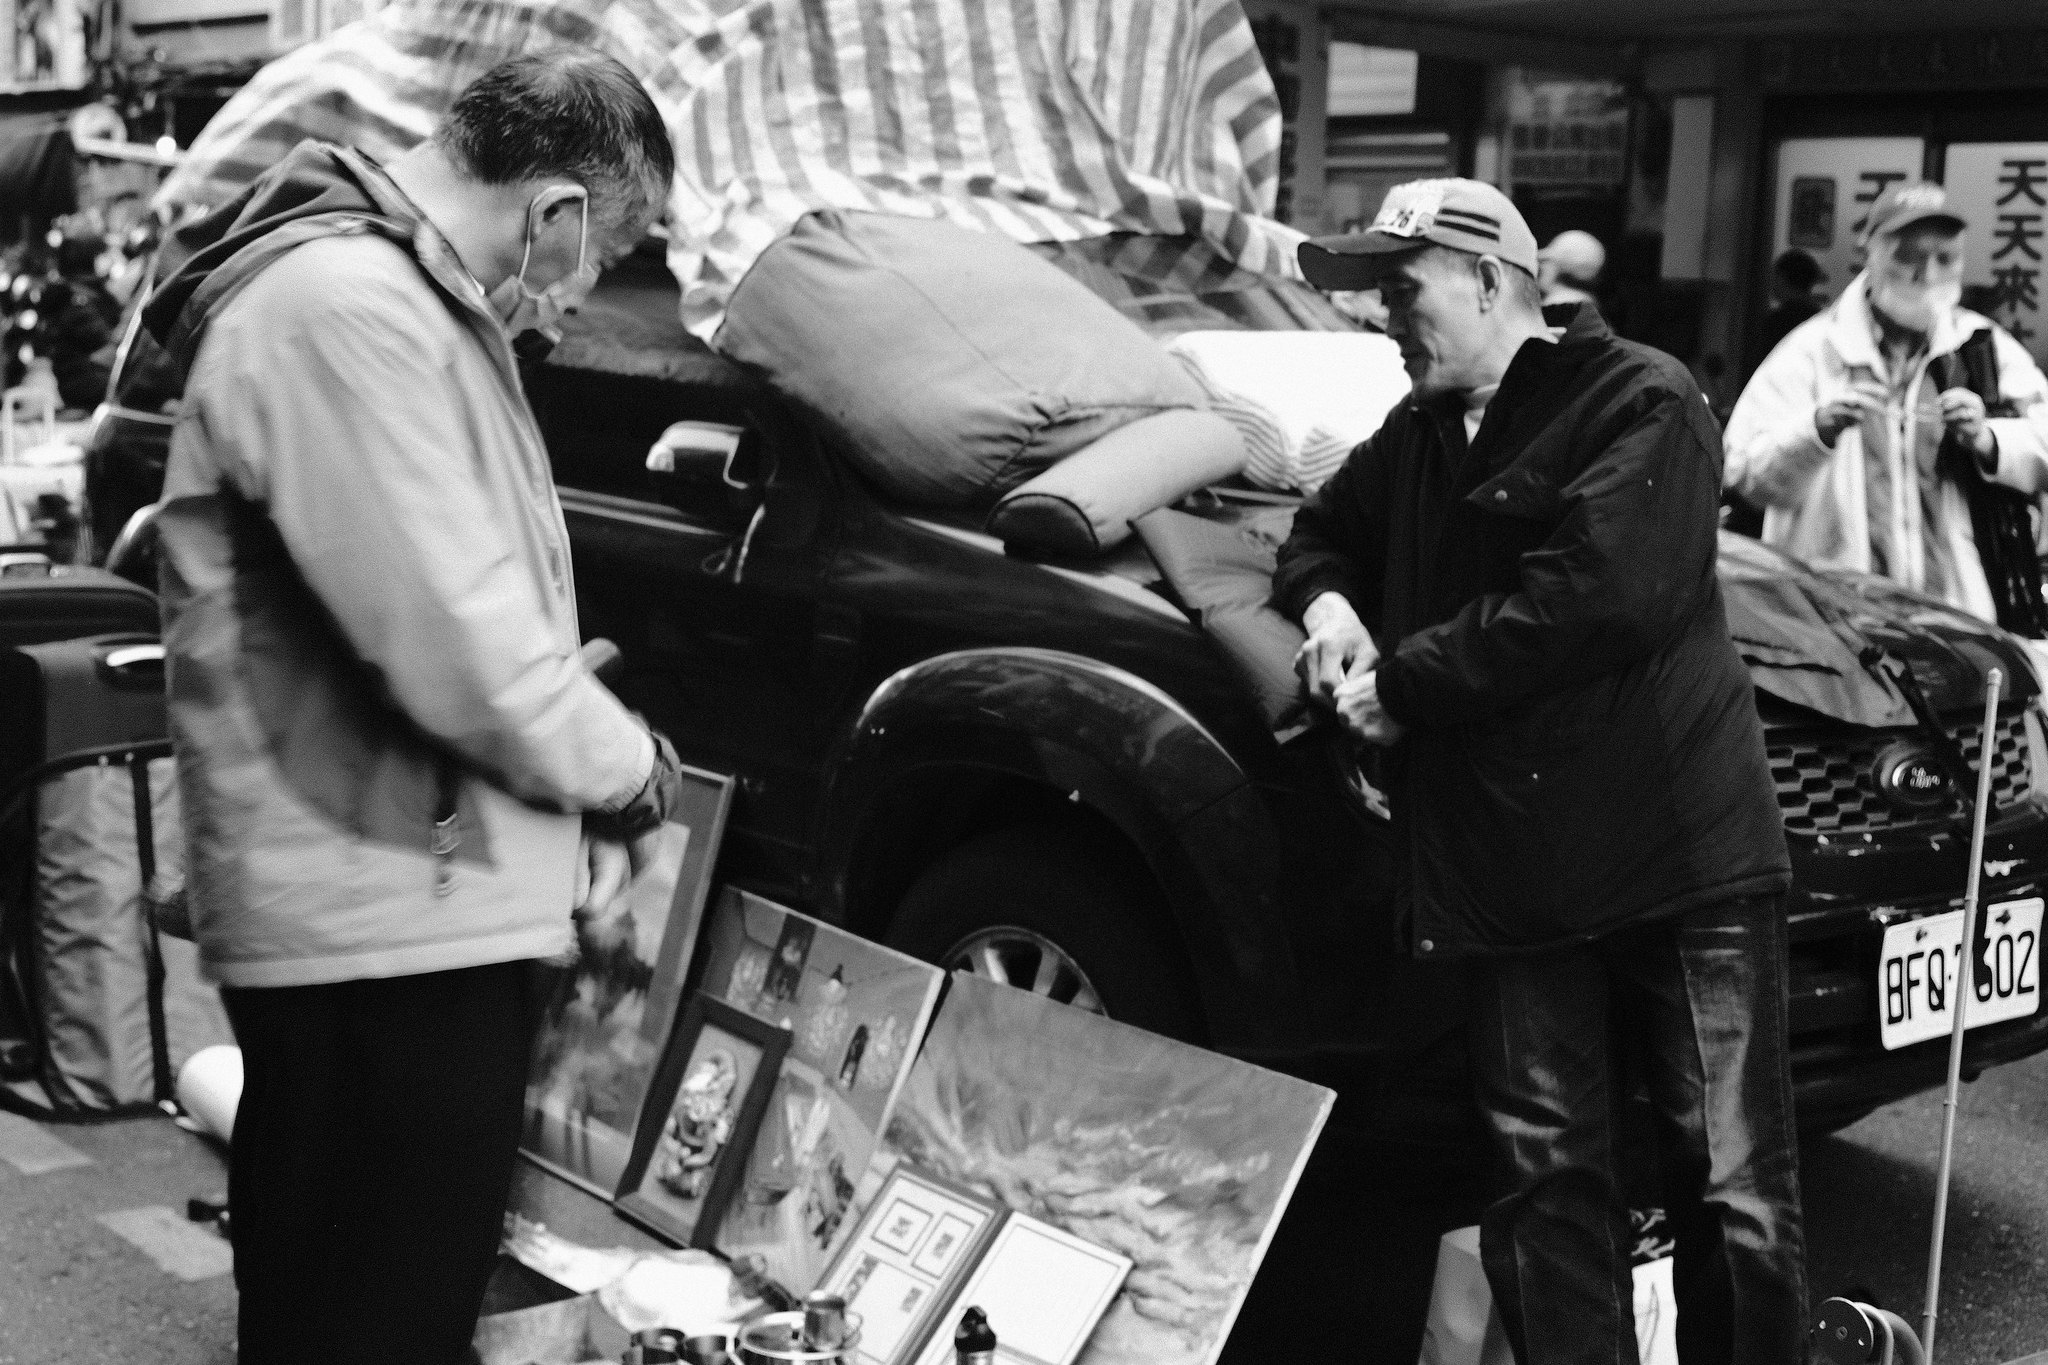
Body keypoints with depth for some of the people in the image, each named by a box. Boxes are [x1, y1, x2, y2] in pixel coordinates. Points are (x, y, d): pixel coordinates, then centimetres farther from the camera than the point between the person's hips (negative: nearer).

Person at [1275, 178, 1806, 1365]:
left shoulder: (1639, 402, -6)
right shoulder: (1419, 436, 19)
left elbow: (1598, 598, -20)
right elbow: (1325, 532, 34)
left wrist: (1403, 684, -12)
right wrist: (1327, 602, 9)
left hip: (1679, 860, -6)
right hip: (1512, 869, 6)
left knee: (1736, 1189, -2)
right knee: (1549, 1180, 6)